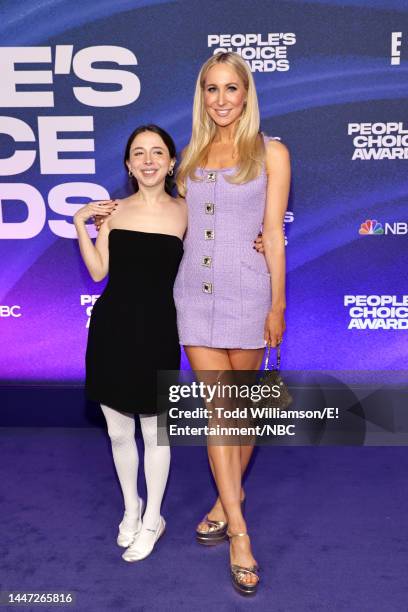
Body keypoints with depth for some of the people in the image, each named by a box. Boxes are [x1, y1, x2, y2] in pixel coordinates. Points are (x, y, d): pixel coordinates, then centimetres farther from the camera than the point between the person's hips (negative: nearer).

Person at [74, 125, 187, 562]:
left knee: (153, 432, 10)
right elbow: (98, 271, 2)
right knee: (118, 431, 14)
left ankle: (152, 519, 32)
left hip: (157, 329, -2)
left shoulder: (185, 212, -1)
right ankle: (130, 508, 40)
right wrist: (80, 225, -5)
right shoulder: (113, 209, 3)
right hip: (112, 326, 2)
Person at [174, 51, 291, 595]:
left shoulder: (270, 153, 1)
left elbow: (274, 234, -3)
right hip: (195, 290, 3)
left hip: (246, 291, -2)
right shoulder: (192, 154, 11)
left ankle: (229, 495, 35)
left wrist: (276, 305, -5)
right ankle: (239, 530, 10)